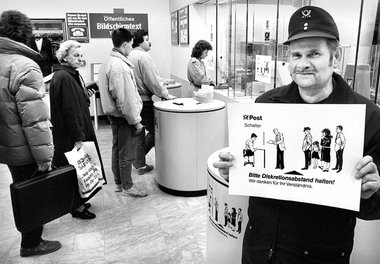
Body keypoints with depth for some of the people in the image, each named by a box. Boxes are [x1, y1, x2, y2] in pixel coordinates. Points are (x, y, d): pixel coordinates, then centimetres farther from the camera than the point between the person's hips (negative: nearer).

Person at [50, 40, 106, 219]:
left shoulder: (73, 75, 12)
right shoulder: (63, 77, -20)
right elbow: (69, 109, -24)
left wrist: (86, 94, 7)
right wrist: (78, 136, -24)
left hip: (81, 128, 10)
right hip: (70, 136, -10)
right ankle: (77, 207, 15)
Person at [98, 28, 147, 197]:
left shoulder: (108, 62, 9)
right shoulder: (120, 66, -23)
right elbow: (125, 98, -24)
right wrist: (136, 121, -16)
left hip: (114, 115, 10)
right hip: (124, 117, -10)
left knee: (117, 150, 18)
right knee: (126, 153, 3)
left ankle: (119, 183, 32)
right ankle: (127, 187, 17)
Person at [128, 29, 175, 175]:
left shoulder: (129, 56, 11)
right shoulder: (143, 56, -14)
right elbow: (153, 81, -17)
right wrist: (165, 94, -4)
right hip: (144, 101, -9)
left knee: (139, 133, 15)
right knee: (155, 130, 7)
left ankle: (140, 164, 24)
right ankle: (139, 159, 9)